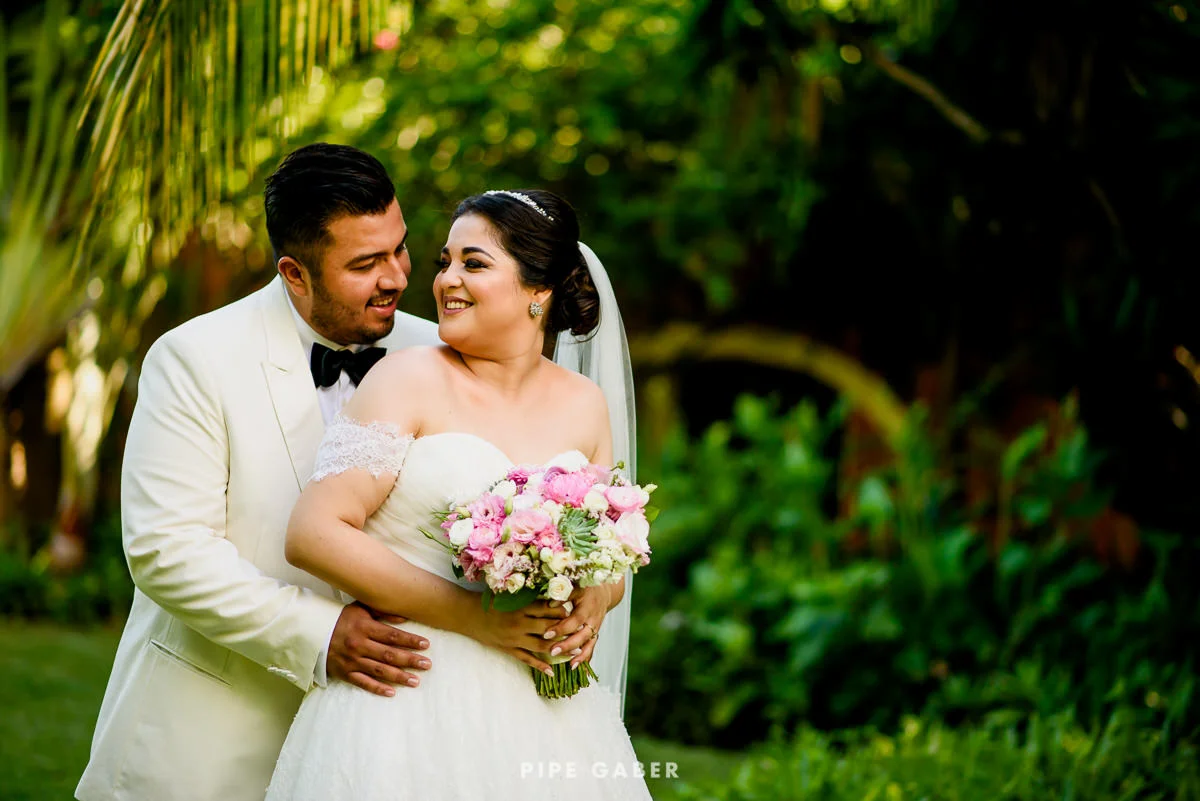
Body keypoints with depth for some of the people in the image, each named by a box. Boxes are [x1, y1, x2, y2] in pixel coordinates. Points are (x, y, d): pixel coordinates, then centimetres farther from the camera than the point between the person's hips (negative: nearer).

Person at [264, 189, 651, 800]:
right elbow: (313, 533, -14)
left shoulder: (582, 404, 9)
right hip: (413, 697, -4)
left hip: (542, 703, 4)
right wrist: (474, 614, -18)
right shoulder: (411, 379, -5)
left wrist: (592, 604, -5)